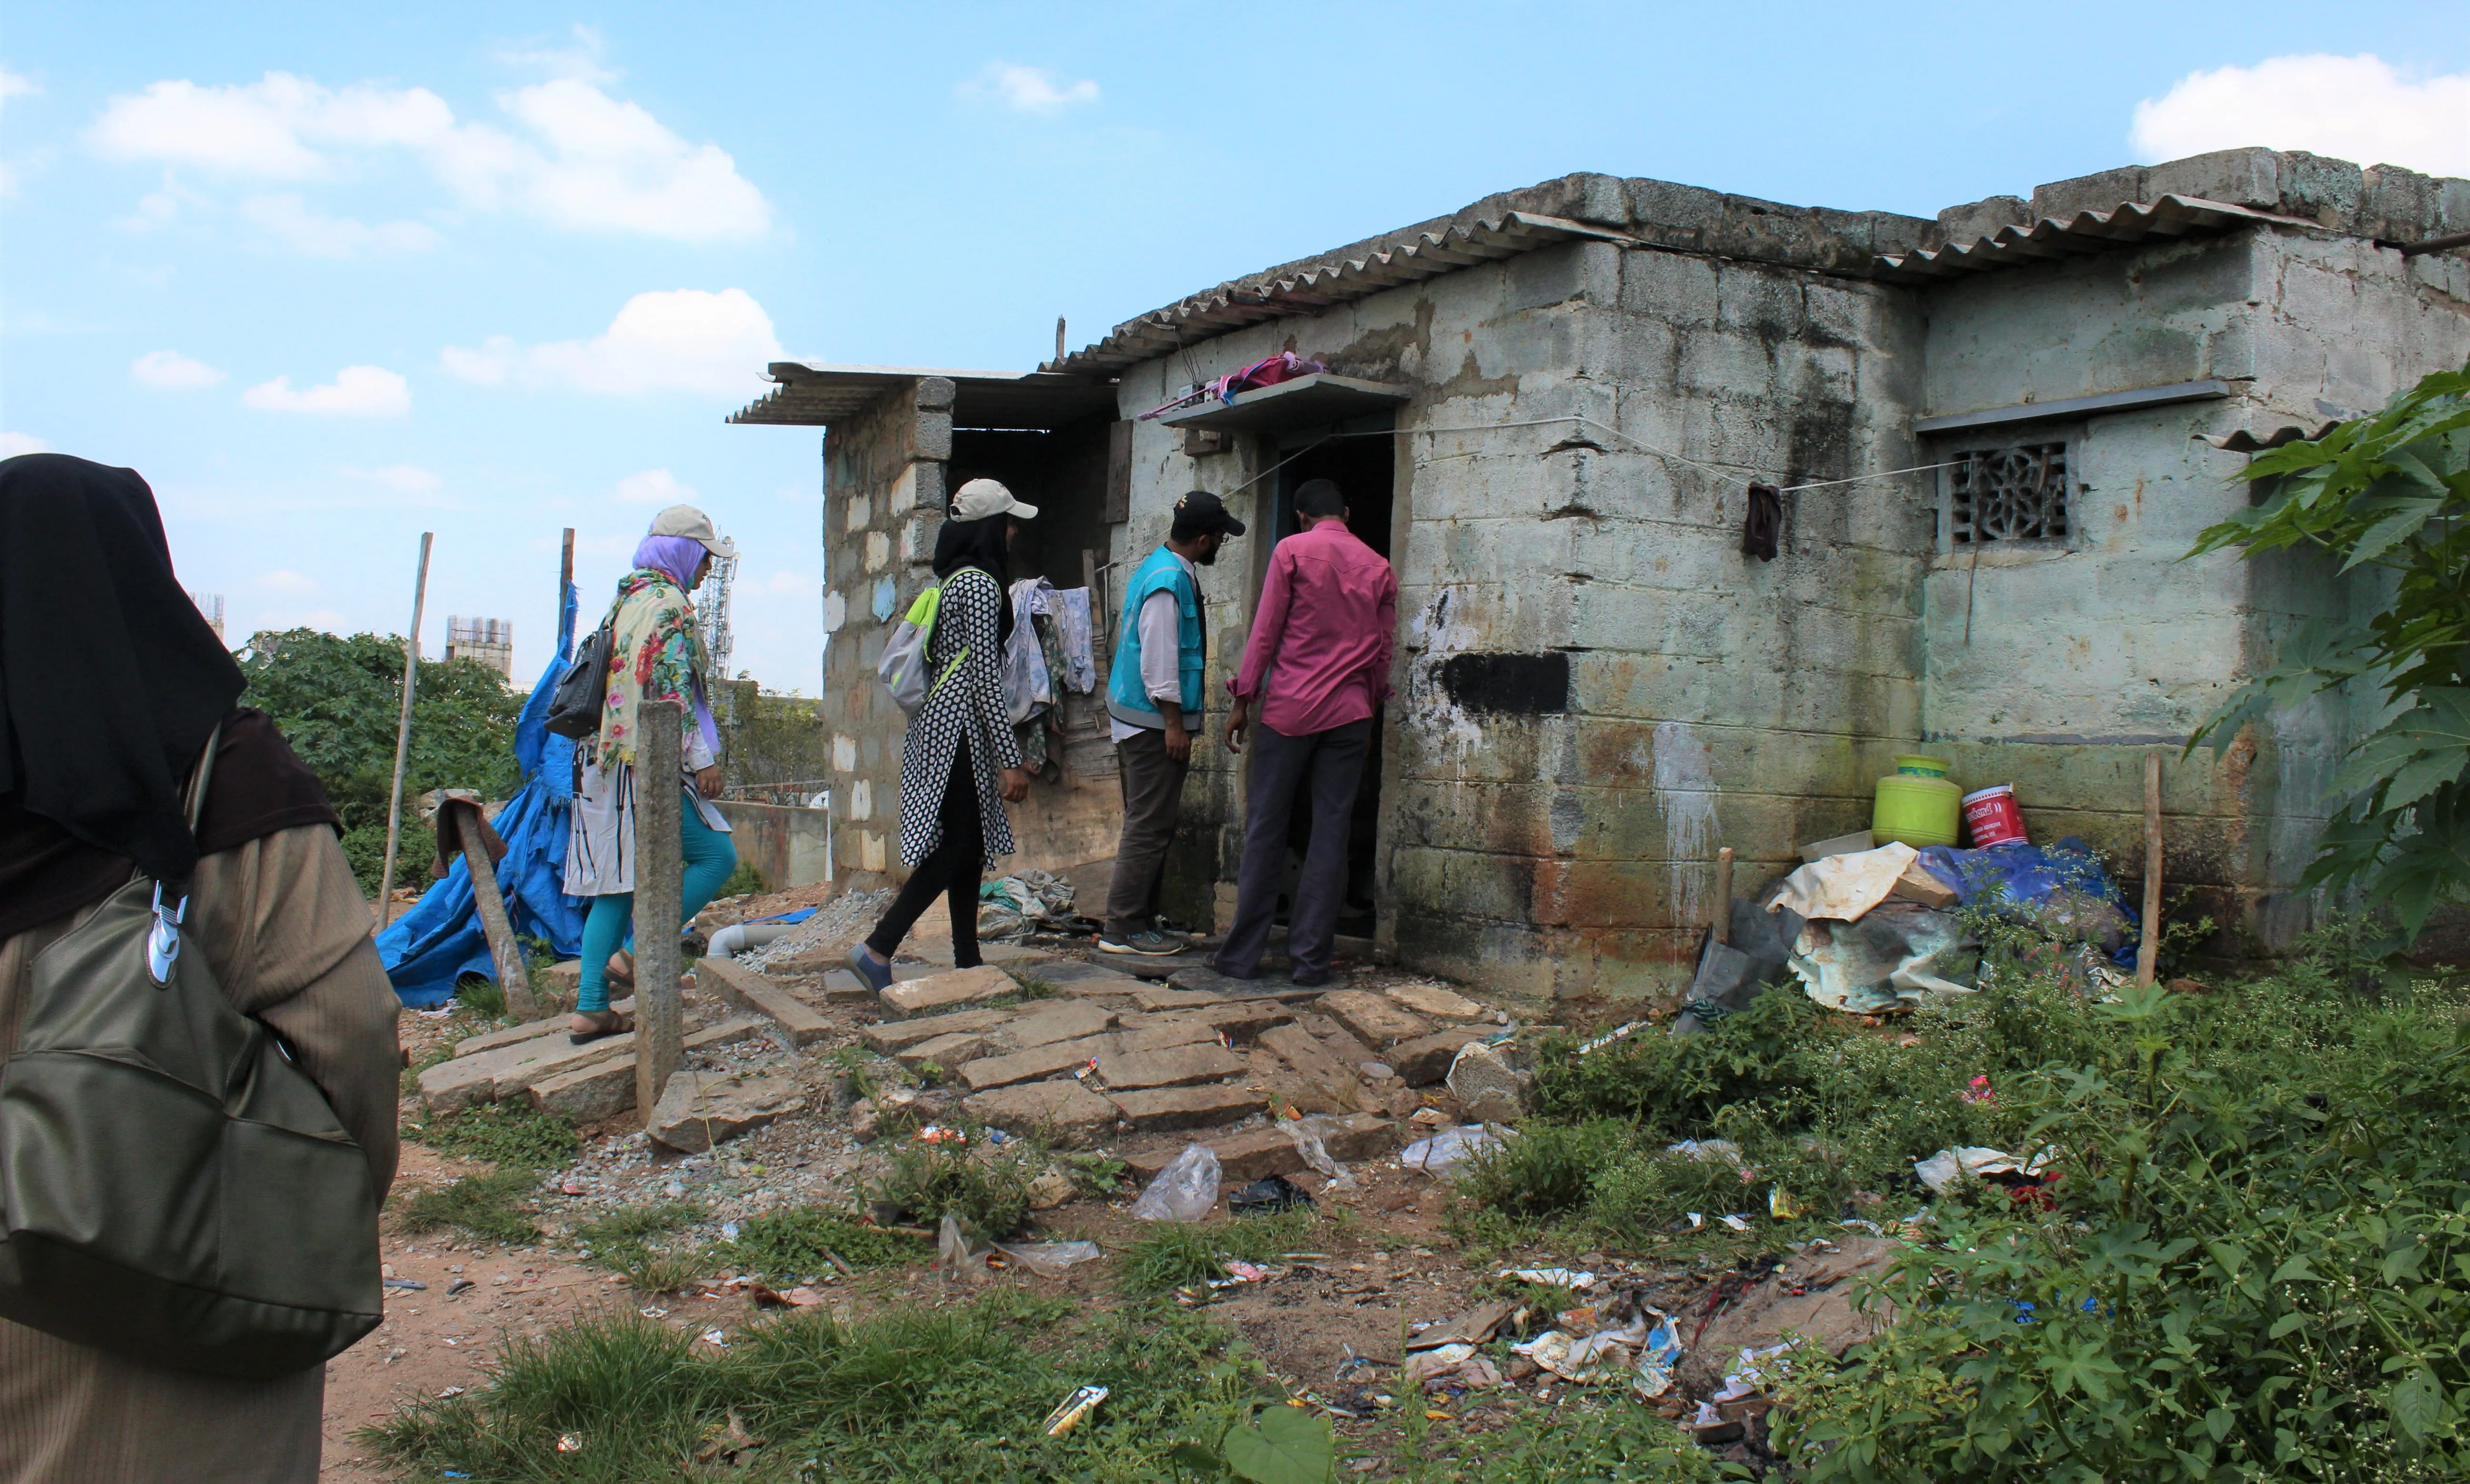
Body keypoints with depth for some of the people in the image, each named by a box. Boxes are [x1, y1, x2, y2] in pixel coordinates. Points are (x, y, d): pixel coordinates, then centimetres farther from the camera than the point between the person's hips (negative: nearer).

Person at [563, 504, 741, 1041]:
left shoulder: (626, 599, 21)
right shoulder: (669, 603, -8)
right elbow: (673, 688, -17)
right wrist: (703, 759, -15)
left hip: (606, 762, 9)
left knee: (617, 882, 9)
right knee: (717, 856, -3)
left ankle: (590, 1008, 8)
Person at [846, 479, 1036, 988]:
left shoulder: (955, 580, 16)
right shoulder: (981, 584, -13)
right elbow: (985, 679, -17)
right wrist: (1011, 760, -17)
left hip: (938, 725, 10)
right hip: (959, 729, -10)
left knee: (970, 847, 11)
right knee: (958, 847, -8)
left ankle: (967, 963, 13)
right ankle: (877, 949, -10)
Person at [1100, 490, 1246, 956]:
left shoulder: (1161, 568, 14)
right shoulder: (1170, 582, -19)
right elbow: (1159, 661, -21)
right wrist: (1174, 724, -18)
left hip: (1135, 715, 11)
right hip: (1153, 720, -11)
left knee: (1151, 823, 15)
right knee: (1150, 825, -6)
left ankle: (1140, 919, 21)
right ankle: (1123, 929, -2)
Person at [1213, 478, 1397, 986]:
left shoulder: (1292, 551, -1)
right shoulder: (1379, 567, 10)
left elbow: (1265, 630, -4)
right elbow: (1382, 652, 12)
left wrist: (1243, 700, 1)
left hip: (1290, 709, -3)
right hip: (1350, 715, 3)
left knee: (1265, 832, 2)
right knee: (1331, 836, 3)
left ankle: (1242, 954, 4)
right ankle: (1310, 958, 4)